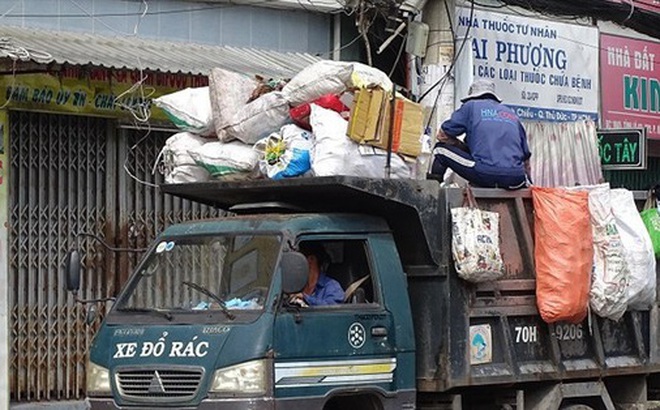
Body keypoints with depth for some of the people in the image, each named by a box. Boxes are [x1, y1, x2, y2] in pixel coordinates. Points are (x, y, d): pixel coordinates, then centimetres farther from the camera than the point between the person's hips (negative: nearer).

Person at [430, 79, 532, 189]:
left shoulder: (471, 106, 15)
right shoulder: (512, 115, 25)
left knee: (441, 149, 14)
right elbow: (526, 156, 25)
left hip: (485, 174, -4)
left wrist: (465, 147, 30)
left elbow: (442, 135, 18)